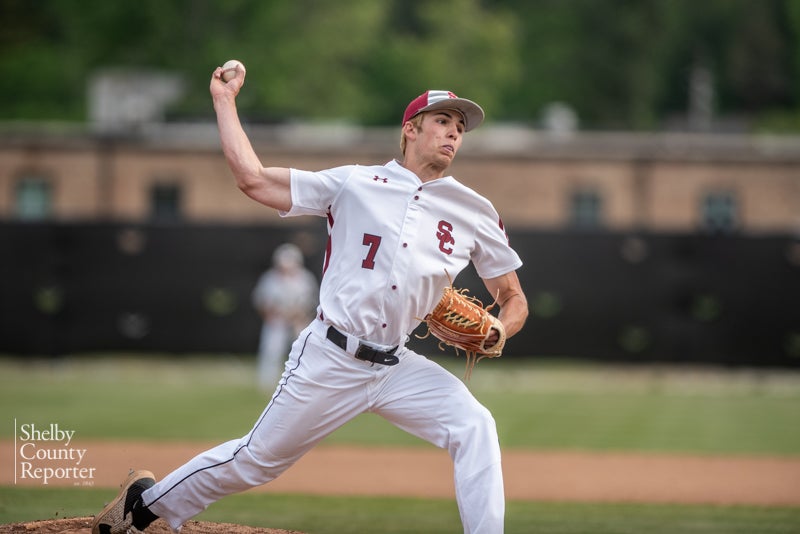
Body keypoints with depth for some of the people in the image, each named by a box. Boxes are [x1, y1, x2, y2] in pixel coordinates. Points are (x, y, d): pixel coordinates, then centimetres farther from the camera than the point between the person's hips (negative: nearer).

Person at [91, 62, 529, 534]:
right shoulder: (355, 183, 0)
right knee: (259, 459, 5)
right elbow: (253, 179, -3)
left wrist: (496, 331, -12)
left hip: (398, 369, 3)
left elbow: (514, 299, 11)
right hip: (330, 359, -2)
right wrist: (225, 101, 3)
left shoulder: (476, 213, 6)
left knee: (475, 427, -21)